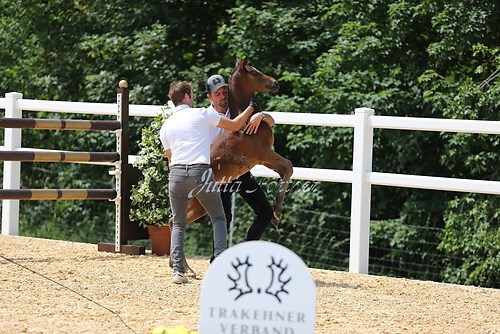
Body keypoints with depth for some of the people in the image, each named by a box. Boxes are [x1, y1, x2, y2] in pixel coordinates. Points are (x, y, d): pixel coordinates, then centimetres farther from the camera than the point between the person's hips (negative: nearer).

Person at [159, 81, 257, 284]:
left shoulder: (166, 126, 15)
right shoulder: (202, 115, 5)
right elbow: (234, 126, 12)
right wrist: (251, 107, 26)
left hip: (176, 173, 3)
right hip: (201, 172, -3)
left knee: (178, 224, 12)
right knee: (219, 219, 12)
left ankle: (178, 270, -2)